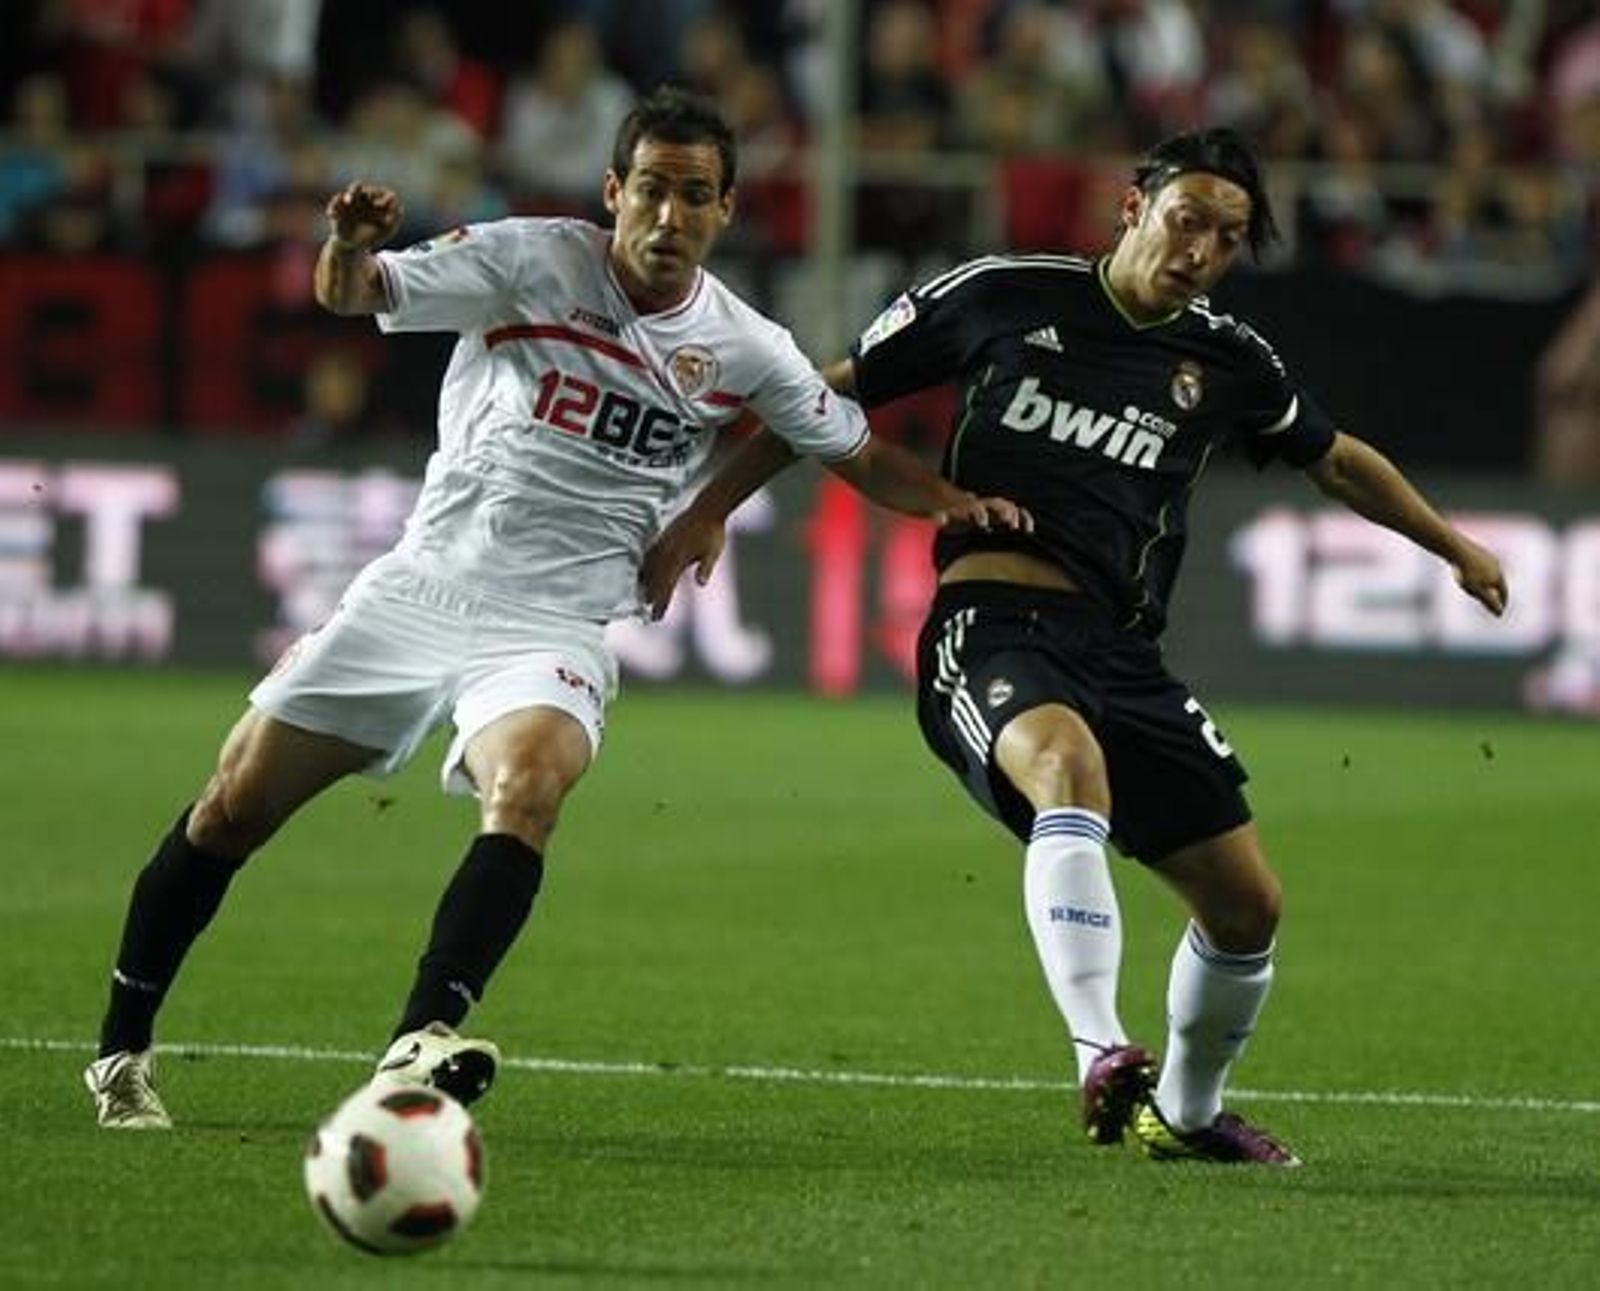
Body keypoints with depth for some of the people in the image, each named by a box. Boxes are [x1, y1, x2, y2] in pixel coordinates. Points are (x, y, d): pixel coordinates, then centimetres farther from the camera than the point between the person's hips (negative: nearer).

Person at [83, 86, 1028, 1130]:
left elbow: (859, 454, 14)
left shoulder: (746, 350, 1)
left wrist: (962, 503, -4)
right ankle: (124, 1052, 19)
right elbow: (351, 295, -10)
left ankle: (422, 1041, -43)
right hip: (421, 586, 0)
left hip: (555, 631, 0)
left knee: (529, 784, -33)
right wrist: (349, 245, -33)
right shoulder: (531, 260, -5)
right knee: (234, 809, 1)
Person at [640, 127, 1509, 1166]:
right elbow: (835, 395, 10)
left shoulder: (1229, 362, 12)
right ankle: (1103, 1059, -48)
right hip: (992, 626, -5)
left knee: (1248, 904, 1)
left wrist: (1454, 546, 38)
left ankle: (1187, 1111, 29)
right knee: (1072, 767, -38)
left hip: (1124, 654, 5)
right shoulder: (1003, 297, 2)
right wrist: (712, 510, 6)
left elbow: (1335, 459, 31)